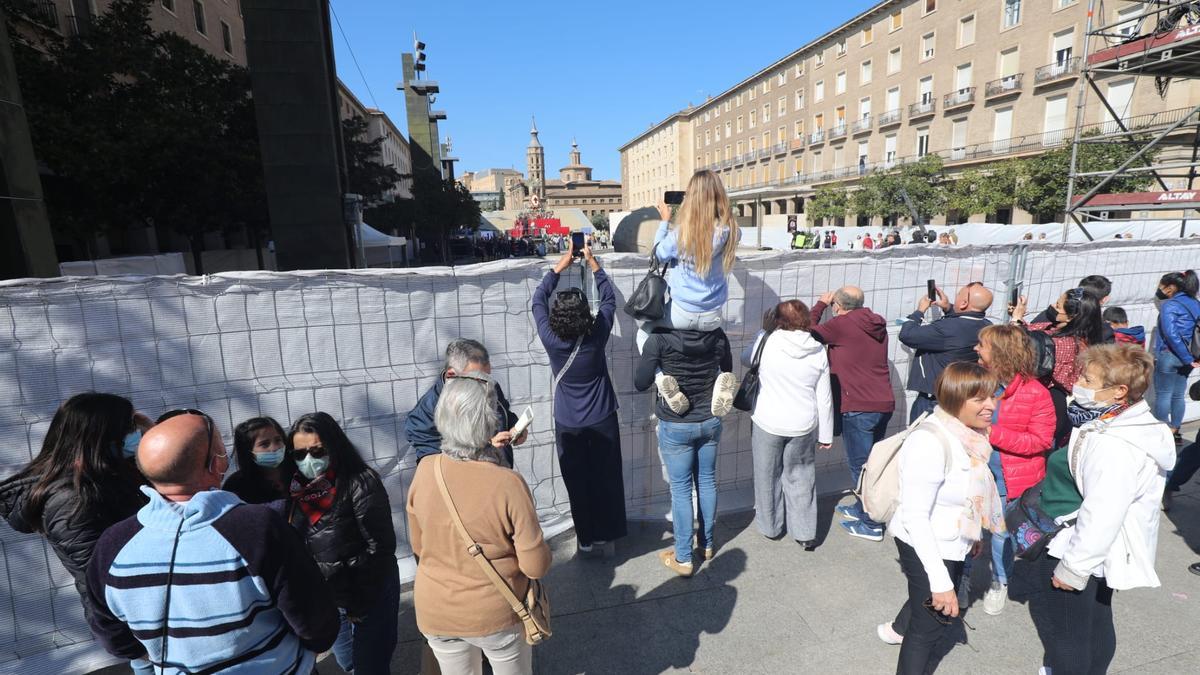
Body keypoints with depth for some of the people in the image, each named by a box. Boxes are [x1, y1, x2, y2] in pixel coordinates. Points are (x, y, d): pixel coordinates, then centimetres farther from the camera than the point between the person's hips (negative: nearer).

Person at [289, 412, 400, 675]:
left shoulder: (360, 482, -19)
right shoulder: (298, 489, 0)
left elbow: (380, 547, -18)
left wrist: (360, 603, -16)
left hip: (369, 595, -6)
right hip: (326, 601, 6)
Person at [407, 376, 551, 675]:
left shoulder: (424, 471, -15)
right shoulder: (508, 483, -28)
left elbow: (419, 546, 1)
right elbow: (536, 566, -19)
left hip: (435, 611, 3)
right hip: (496, 613, -3)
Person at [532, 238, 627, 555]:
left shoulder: (551, 340, -20)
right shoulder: (597, 336, -20)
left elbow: (538, 299, -4)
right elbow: (609, 298, -3)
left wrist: (561, 264, 2)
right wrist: (593, 263, 4)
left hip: (568, 425, 0)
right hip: (603, 420, 0)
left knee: (578, 482, 13)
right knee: (607, 478, 16)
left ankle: (586, 537, 26)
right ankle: (606, 533, 32)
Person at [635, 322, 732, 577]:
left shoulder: (660, 339, -19)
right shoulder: (717, 335, -8)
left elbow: (640, 383, -10)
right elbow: (727, 371, 10)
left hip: (676, 426, -3)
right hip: (710, 422, 4)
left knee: (681, 489, 7)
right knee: (707, 481, 18)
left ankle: (683, 559, 19)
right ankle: (707, 544, 36)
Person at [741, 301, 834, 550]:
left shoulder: (767, 341, -12)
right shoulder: (818, 350, -5)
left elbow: (746, 359, 8)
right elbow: (824, 397, 0)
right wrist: (826, 434, 10)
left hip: (767, 424, -2)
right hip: (803, 426, 2)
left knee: (768, 476, 16)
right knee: (800, 477, 17)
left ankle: (770, 526, 31)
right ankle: (805, 532, 24)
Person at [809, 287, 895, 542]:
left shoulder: (842, 324, -12)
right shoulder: (876, 326, 11)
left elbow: (809, 332, 0)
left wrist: (820, 304, 12)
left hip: (858, 408, -8)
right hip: (884, 405, 8)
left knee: (861, 466, 1)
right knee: (869, 461, 20)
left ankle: (871, 525, 8)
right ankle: (862, 508, 34)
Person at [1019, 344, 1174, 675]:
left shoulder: (1111, 445, -30)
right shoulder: (1136, 423, 3)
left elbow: (1101, 516, -30)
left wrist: (1073, 568, -20)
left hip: (1073, 553, -10)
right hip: (1099, 556, 10)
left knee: (1064, 636, 8)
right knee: (1096, 628, 26)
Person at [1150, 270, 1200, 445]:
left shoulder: (1169, 305, -12)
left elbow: (1171, 334, -21)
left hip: (1168, 356, -7)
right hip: (1186, 357, 7)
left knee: (1163, 396, 2)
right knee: (1178, 395, 14)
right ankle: (1174, 432, 21)